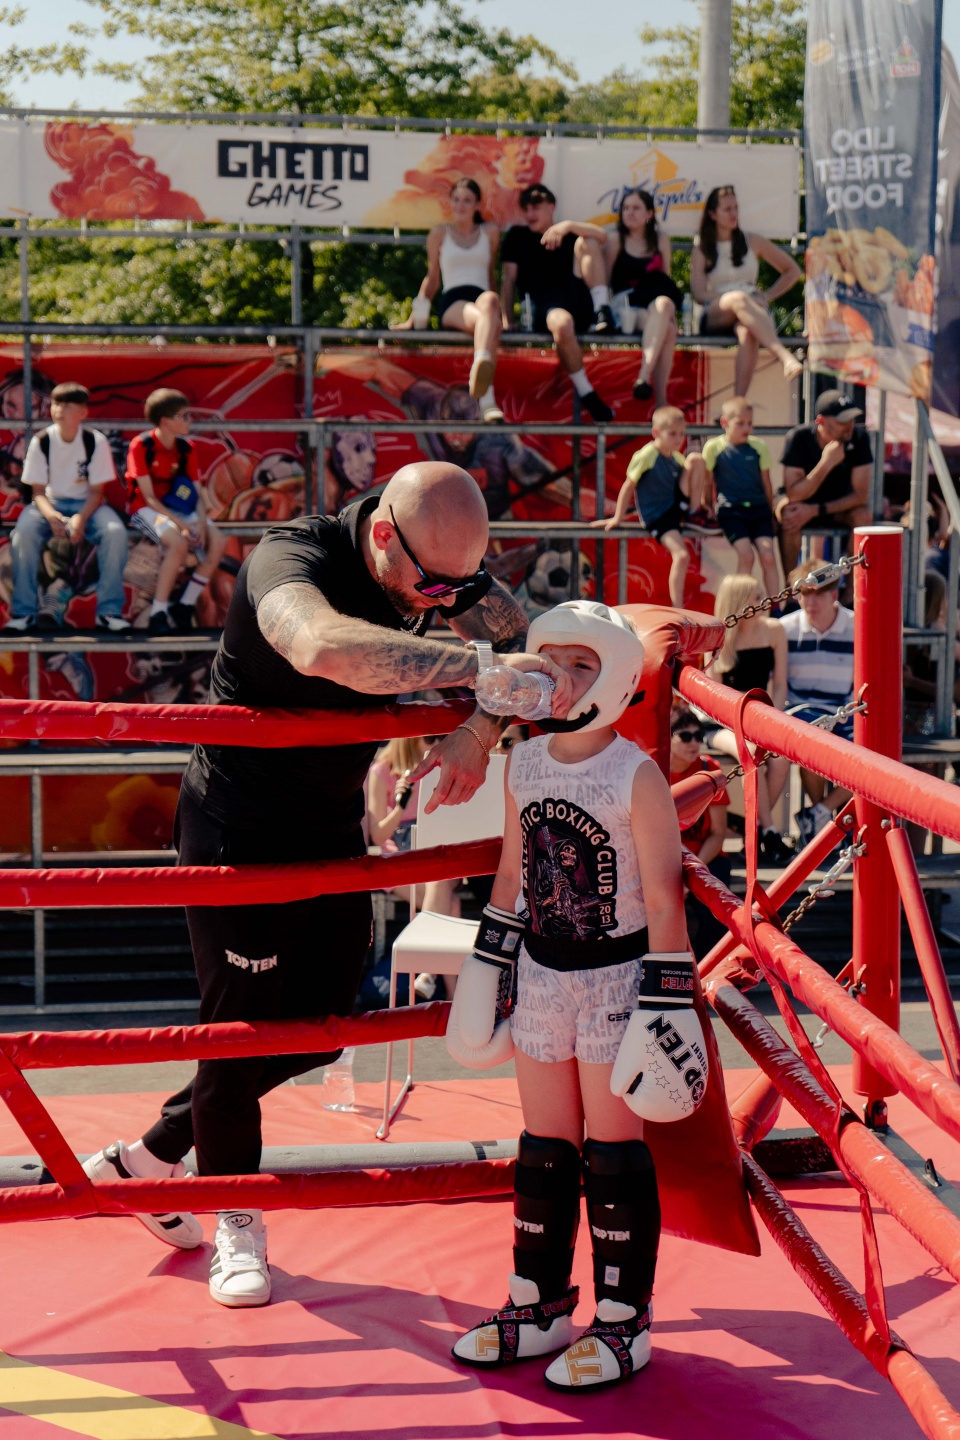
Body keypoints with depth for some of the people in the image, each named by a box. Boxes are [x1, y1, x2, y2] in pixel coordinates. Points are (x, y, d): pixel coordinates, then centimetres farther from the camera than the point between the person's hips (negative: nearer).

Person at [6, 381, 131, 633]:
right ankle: (24, 611, -19)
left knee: (115, 531, -31)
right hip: (50, 503, 0)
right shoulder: (41, 441, -7)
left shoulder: (96, 441, -9)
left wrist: (81, 518, -26)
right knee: (24, 530, -32)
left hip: (87, 504, 0)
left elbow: (97, 491, -7)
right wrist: (51, 516, -28)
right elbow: (38, 491, -6)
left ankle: (109, 610, -19)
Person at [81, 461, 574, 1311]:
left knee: (322, 1027, 13)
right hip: (240, 832, -7)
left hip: (334, 828, 7)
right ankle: (236, 1222, 26)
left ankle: (150, 1156, 33)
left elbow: (531, 649, -6)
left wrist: (480, 732, -25)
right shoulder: (291, 560, -30)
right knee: (243, 1024, 2)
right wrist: (484, 665, -57)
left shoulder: (443, 564, -9)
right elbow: (325, 646, -53)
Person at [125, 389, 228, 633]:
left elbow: (198, 493, 4)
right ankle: (158, 613, -26)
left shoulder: (185, 449, 5)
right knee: (179, 543, -35)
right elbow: (149, 497, -17)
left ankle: (184, 608, -7)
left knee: (217, 543, -17)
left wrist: (201, 522, -16)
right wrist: (181, 524, -27)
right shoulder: (141, 446, -13)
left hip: (177, 507, 6)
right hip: (146, 510, -6)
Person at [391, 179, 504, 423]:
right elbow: (432, 279, 25)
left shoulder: (490, 233, 24)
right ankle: (487, 401, -64)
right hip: (452, 302, -1)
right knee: (487, 322, -40)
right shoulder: (440, 233, 21)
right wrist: (413, 318, 21)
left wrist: (502, 313, 20)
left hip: (481, 296, 1)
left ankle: (481, 364, -71)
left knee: (489, 300, -42)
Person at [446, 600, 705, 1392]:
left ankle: (623, 1322, 14)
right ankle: (541, 1307, 24)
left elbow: (664, 898, -14)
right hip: (541, 976, 5)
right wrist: (489, 960, 16)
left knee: (613, 1150, 2)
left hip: (615, 978, -5)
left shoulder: (637, 777, -15)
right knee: (544, 1146, 12)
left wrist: (668, 1001, -15)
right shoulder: (523, 764, 2)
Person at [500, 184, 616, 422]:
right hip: (543, 307, -2)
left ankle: (603, 312, -25)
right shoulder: (517, 236, 19)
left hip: (580, 303, 2)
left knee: (586, 242, -15)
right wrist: (507, 321, -2)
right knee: (562, 323, -40)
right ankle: (586, 395, -32)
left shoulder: (568, 233, 20)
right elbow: (508, 279, 11)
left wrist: (568, 226, -18)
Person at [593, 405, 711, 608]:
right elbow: (629, 486, -9)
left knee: (696, 460, -7)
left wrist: (696, 506, 13)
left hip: (677, 505, 7)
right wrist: (618, 517, -5)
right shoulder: (645, 456, -15)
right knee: (681, 555, -28)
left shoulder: (676, 457, 7)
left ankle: (695, 516, -2)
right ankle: (678, 609, -25)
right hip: (657, 517, -7)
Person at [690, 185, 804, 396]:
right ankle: (785, 356, -55)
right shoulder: (701, 249, 14)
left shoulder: (752, 241, 17)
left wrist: (767, 296, 4)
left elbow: (793, 271, 20)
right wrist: (732, 296, -15)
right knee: (738, 298, -37)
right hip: (716, 317, -1)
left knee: (747, 331, -39)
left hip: (752, 311, 1)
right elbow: (699, 294, 1)